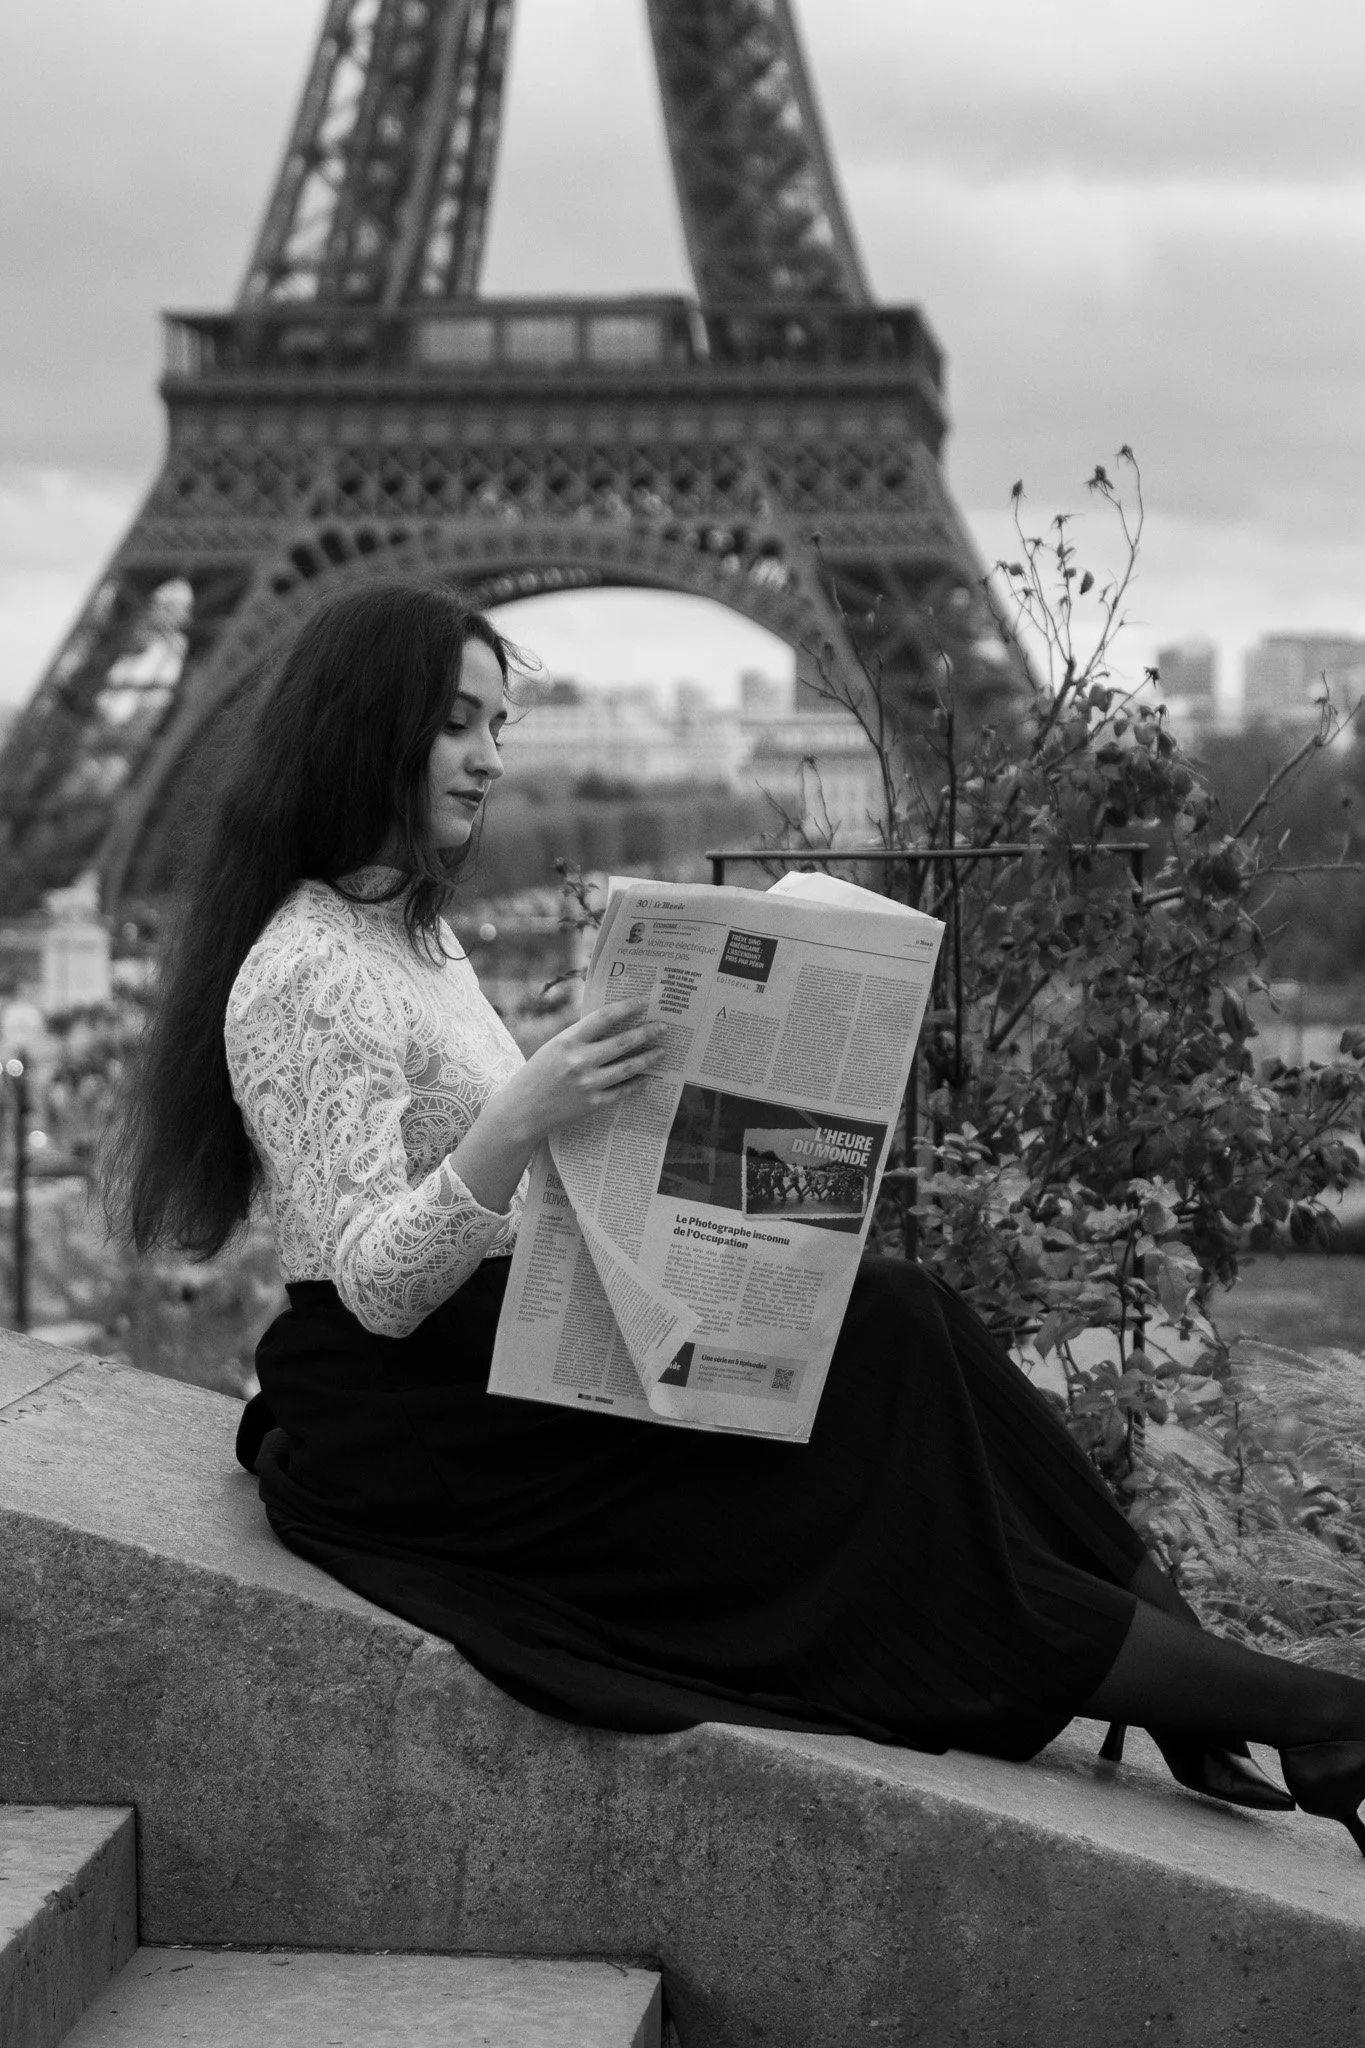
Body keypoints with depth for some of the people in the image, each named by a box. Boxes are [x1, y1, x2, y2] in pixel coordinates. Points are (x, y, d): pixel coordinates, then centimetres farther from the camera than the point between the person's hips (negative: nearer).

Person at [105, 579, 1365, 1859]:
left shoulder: (414, 936, 14)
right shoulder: (306, 973, -17)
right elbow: (374, 1286, -24)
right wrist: (516, 1122, -38)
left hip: (499, 1359, 9)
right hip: (403, 1430, -9)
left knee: (888, 1326, -9)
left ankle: (1199, 1710, -12)